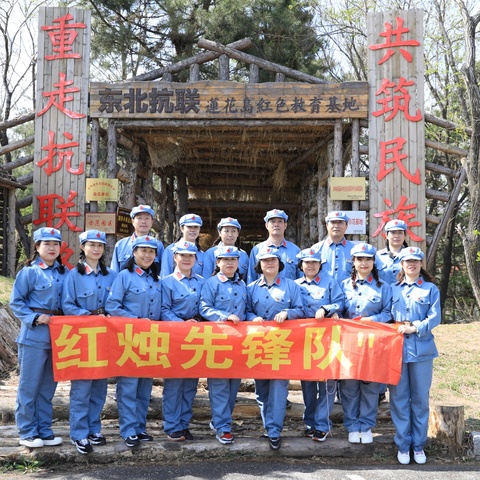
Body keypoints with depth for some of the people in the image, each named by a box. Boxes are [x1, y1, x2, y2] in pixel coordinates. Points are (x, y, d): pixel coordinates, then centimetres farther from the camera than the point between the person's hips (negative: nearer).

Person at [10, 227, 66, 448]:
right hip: (34, 336, -5)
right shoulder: (29, 272, -7)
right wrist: (34, 318, -17)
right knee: (29, 385, 3)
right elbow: (16, 302, -7)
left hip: (56, 336, 5)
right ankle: (27, 432, 14)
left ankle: (44, 430, 23)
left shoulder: (63, 273, 8)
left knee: (48, 386, 13)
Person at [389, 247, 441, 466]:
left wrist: (415, 328, -15)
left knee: (420, 398, 5)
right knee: (399, 398, 3)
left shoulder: (431, 289, 6)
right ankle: (403, 445, 13)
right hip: (397, 347, 1)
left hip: (422, 348, -1)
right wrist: (395, 329, -11)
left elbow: (435, 317, -4)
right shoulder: (393, 289, 11)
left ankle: (419, 444, 17)